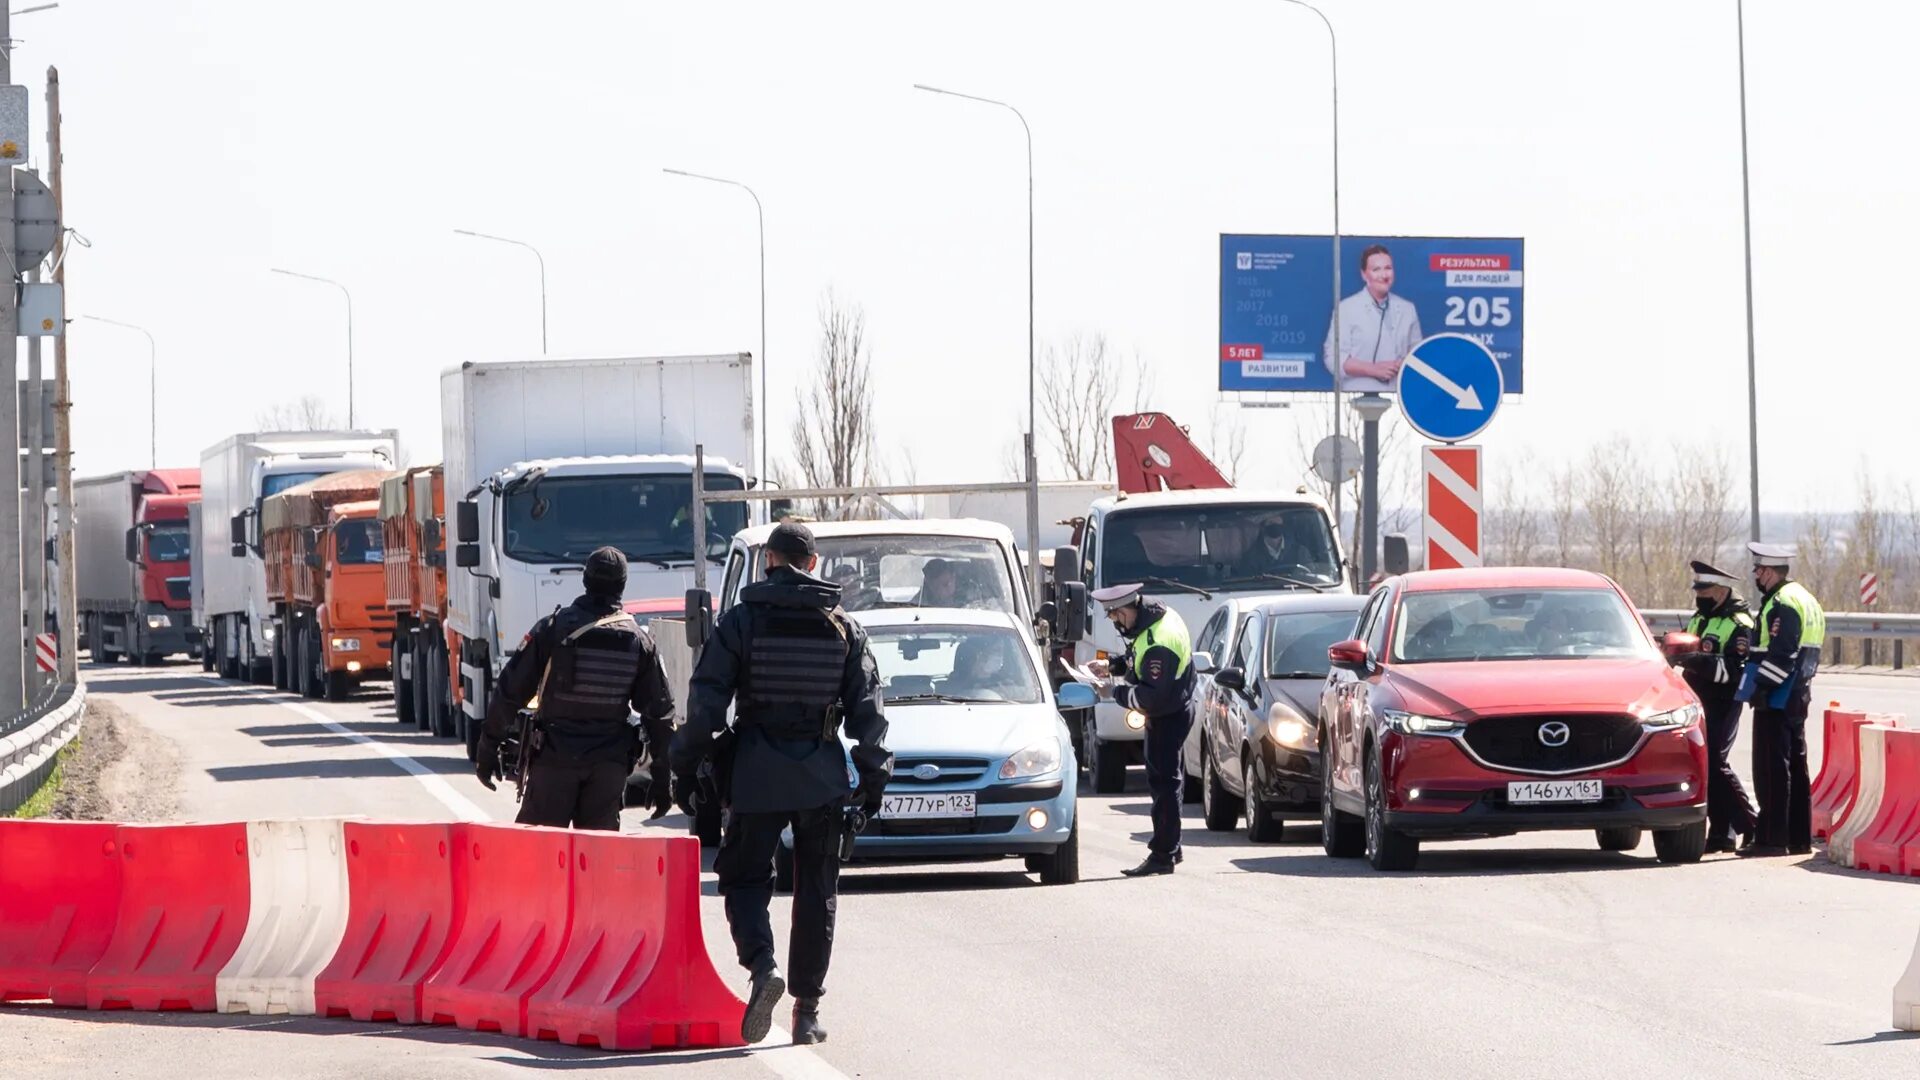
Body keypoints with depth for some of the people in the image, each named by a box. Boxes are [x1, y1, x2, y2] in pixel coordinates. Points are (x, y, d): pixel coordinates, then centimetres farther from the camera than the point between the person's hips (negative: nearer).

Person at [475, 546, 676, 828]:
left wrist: (488, 750, 7)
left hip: (554, 756, -2)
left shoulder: (552, 629, -5)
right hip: (610, 763, 2)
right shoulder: (639, 641, 2)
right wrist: (661, 776, 12)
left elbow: (510, 692, -3)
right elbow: (659, 712, 5)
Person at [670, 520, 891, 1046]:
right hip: (823, 778, 2)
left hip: (756, 774, -2)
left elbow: (707, 702, -5)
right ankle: (807, 1008, 8)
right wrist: (873, 777, 12)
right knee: (816, 891, 9)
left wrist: (687, 766, 3)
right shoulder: (844, 628, 6)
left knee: (744, 878, 8)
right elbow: (867, 709, 6)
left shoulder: (742, 621, -2)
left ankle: (762, 966, -18)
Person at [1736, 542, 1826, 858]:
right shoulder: (1805, 599, 17)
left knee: (1771, 769, -8)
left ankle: (1772, 838, -9)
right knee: (1794, 767, 13)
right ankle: (1800, 838, 17)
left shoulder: (1782, 603, -15)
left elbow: (1780, 654, -23)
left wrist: (1760, 687, -21)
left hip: (1776, 700, -10)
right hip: (1797, 698, 10)